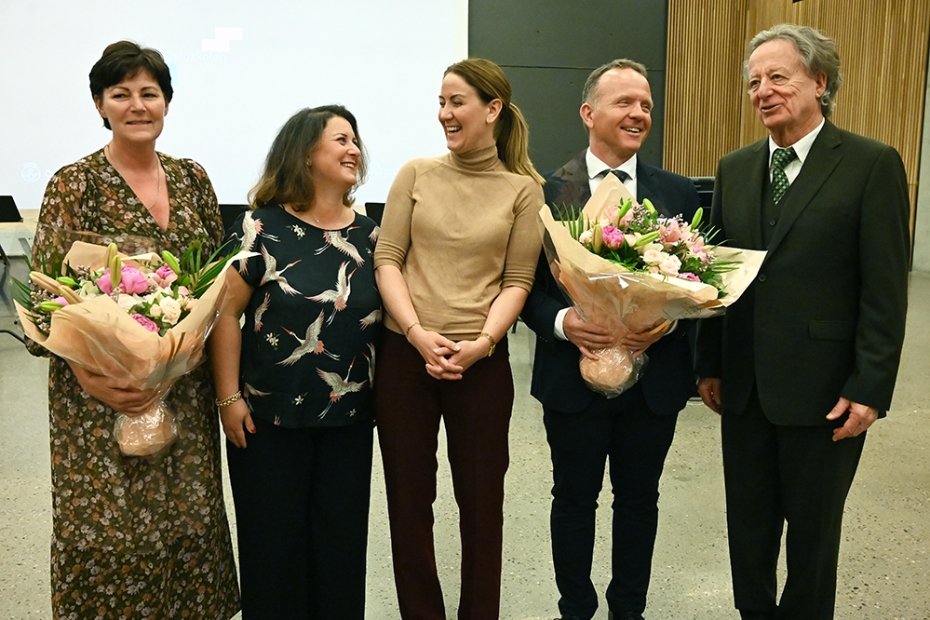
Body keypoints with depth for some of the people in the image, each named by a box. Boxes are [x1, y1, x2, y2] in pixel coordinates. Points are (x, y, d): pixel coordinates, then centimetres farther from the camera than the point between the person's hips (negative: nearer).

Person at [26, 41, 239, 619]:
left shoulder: (192, 178, 7)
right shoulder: (75, 184, -6)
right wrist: (91, 378, -22)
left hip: (186, 387, 4)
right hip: (106, 389, -4)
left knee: (188, 518, 12)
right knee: (108, 526, 3)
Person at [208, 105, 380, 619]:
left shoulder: (367, 235, 5)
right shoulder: (262, 228, -8)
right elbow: (227, 312, -9)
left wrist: (379, 391, 10)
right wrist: (229, 397, -11)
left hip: (350, 418, 4)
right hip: (269, 416, -3)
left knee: (342, 536, 13)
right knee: (273, 538, 9)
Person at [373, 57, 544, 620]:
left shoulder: (523, 190, 2)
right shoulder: (417, 175, 6)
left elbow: (517, 281, 0)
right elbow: (387, 259, 1)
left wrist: (482, 343, -14)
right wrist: (418, 333, -13)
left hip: (482, 362, -1)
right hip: (405, 356, 2)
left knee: (481, 497, 10)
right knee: (409, 496, 10)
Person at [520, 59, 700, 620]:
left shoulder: (678, 193, 1)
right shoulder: (547, 191, -4)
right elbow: (527, 285, -4)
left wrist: (669, 322, -17)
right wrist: (563, 322, -22)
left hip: (654, 378, 2)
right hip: (573, 377, -2)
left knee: (639, 499, 17)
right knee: (575, 501, 14)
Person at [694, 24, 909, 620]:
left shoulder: (873, 164, -8)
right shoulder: (735, 168, 8)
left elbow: (886, 289, -10)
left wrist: (869, 389, -13)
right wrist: (711, 364, 7)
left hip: (822, 387, -4)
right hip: (744, 385, 5)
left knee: (813, 525, 13)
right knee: (748, 520, 16)